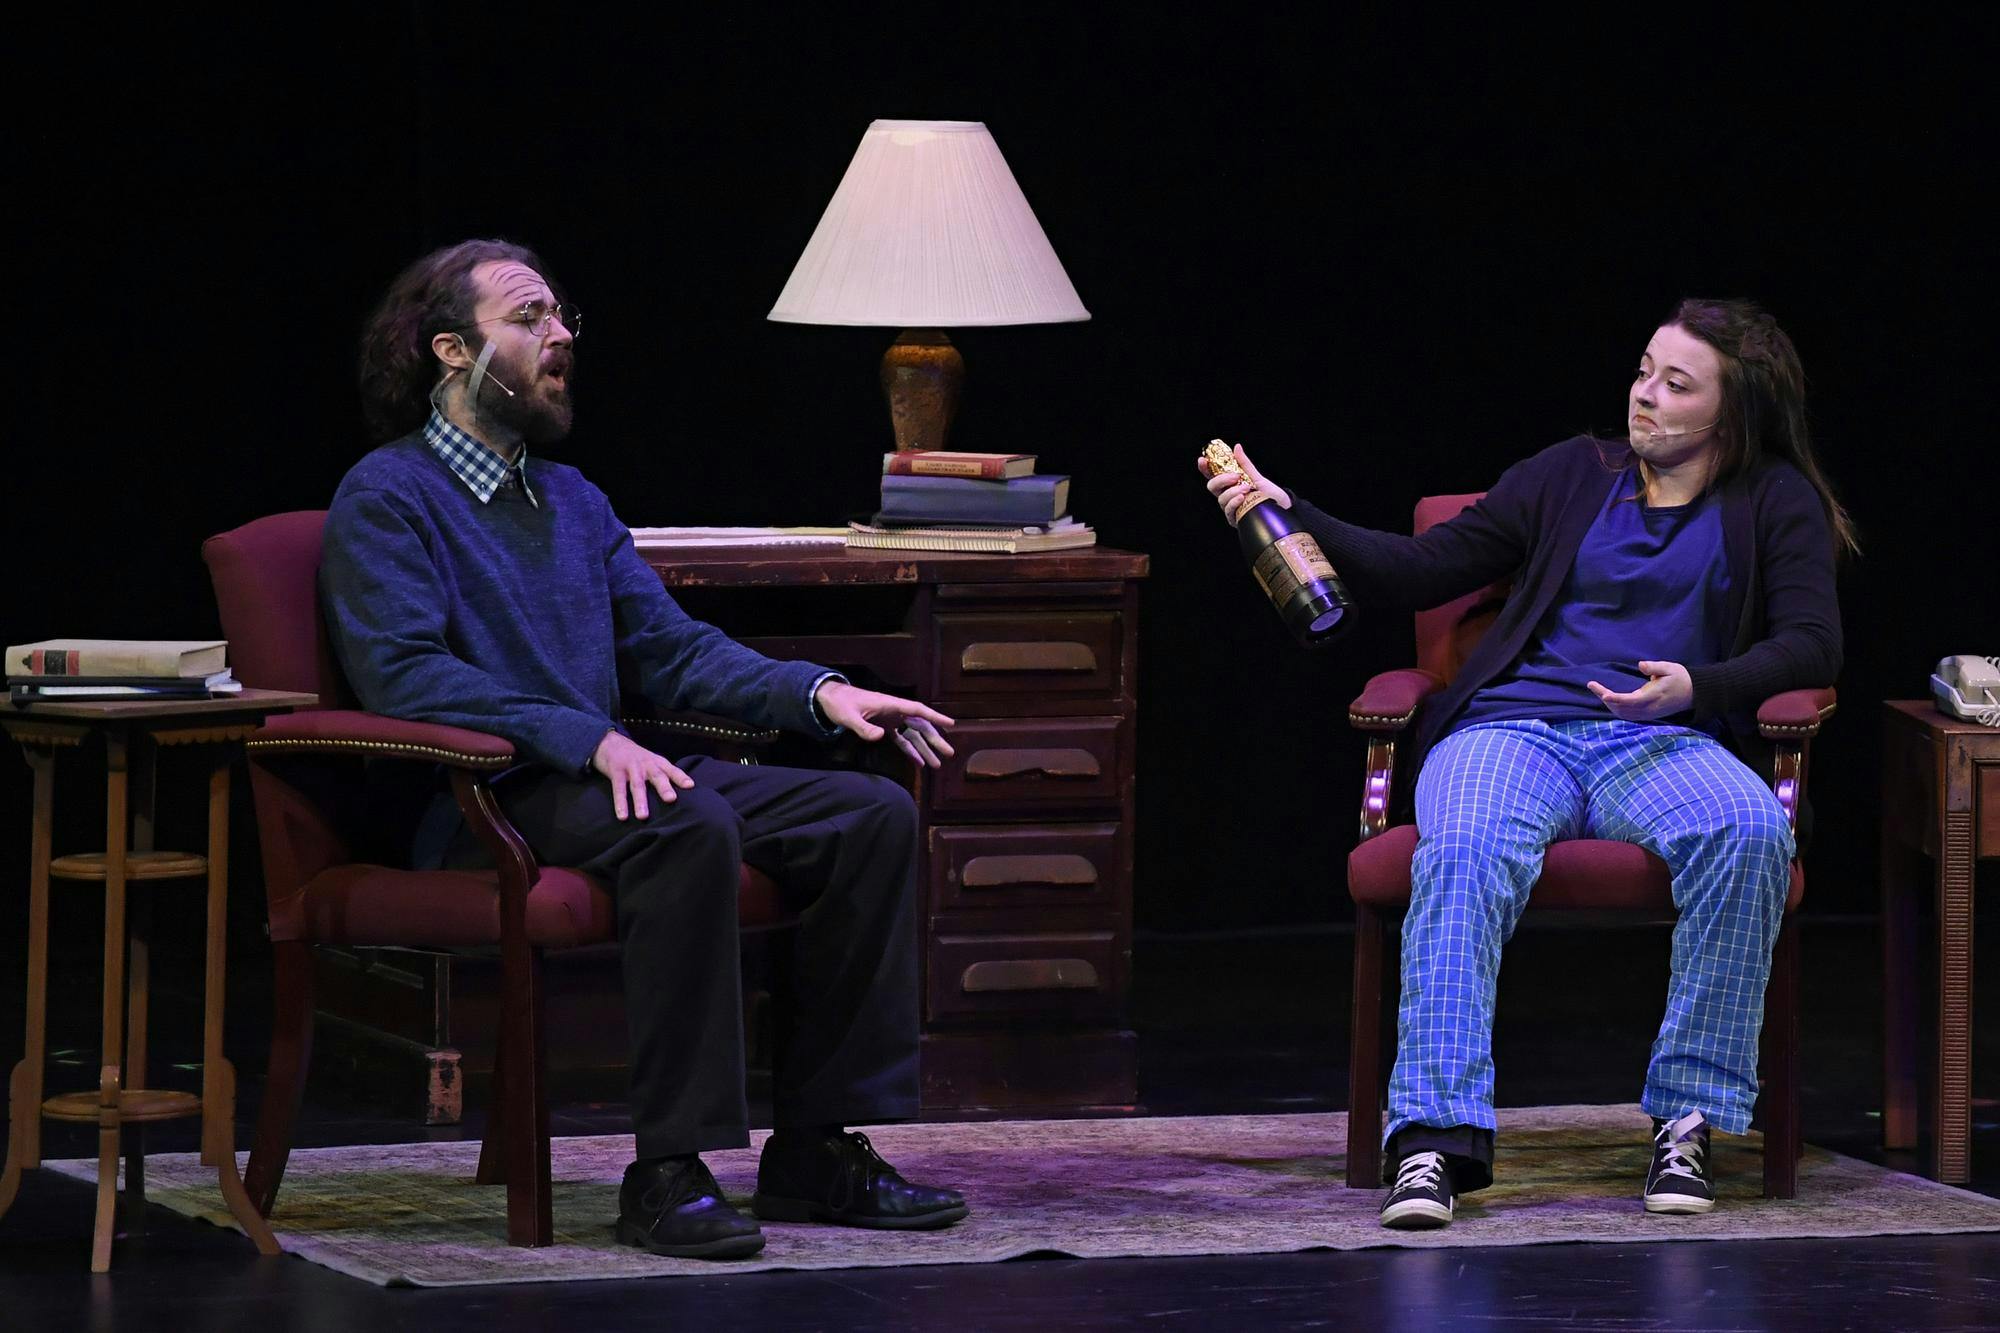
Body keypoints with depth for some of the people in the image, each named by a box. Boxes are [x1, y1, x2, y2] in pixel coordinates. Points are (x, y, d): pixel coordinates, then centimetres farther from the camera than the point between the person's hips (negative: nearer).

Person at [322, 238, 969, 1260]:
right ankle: (668, 1173, -36)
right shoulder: (387, 498, -2)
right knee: (689, 827, -37)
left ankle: (817, 1147, -9)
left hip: (606, 779, 8)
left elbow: (668, 646, 22)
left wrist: (816, 692, 4)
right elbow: (404, 675, -17)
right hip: (481, 810, -8)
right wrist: (588, 738, -26)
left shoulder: (571, 498, 24)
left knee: (872, 815, -8)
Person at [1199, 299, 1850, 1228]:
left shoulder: (1773, 505, 14)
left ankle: (1687, 1120, -29)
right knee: (1463, 852, -35)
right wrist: (1292, 517, 1)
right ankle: (1436, 1136, -44)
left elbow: (1813, 644, 1)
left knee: (1750, 829, -36)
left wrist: (1697, 687, -17)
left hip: (1662, 743, -1)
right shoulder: (1574, 474, 18)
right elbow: (1423, 570, 14)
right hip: (1518, 727, 1)